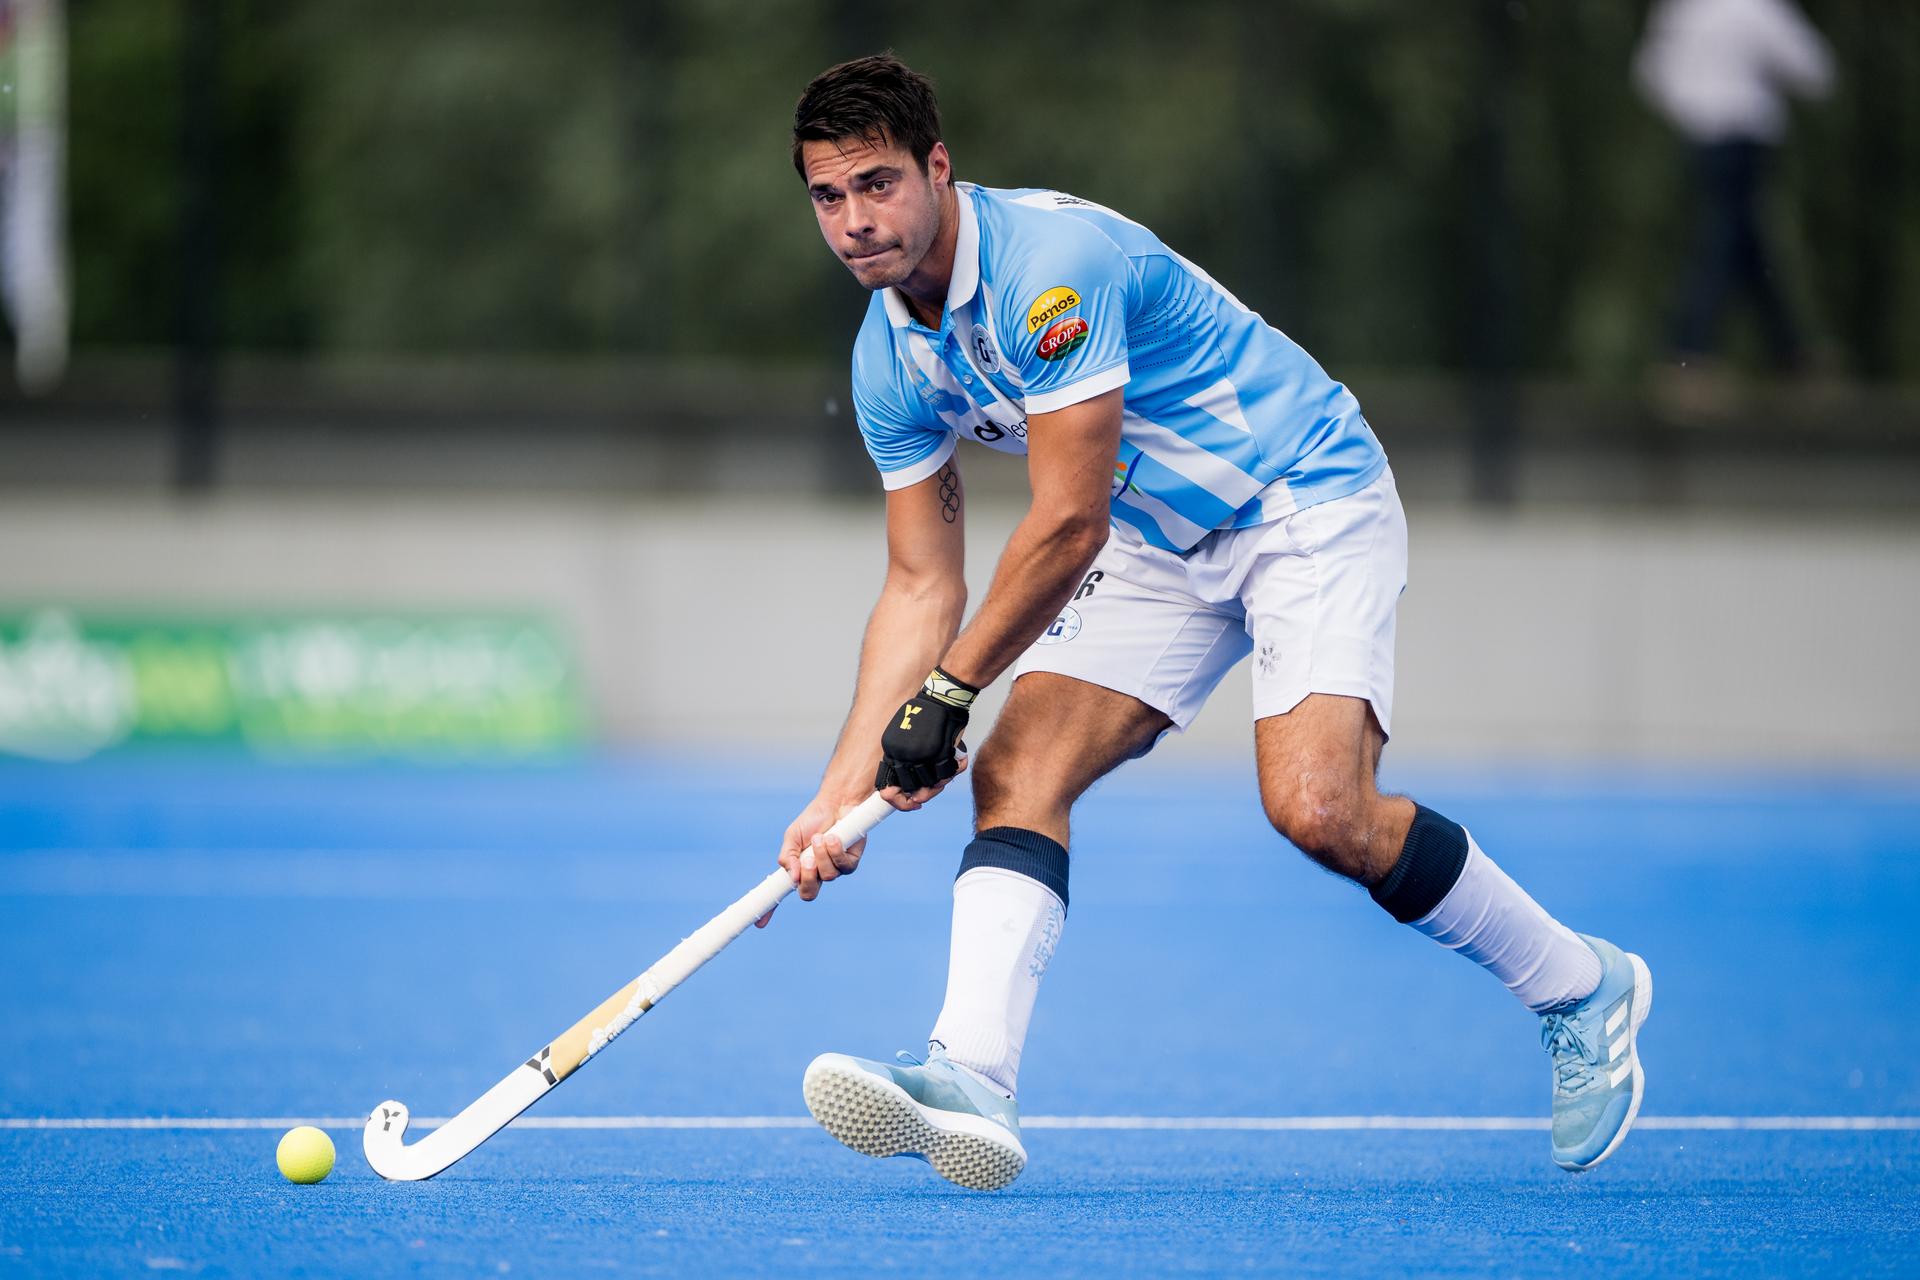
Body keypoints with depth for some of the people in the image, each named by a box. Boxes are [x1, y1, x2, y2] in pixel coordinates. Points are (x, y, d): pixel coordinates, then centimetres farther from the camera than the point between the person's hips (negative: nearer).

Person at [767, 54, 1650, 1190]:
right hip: (1156, 542, 8)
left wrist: (948, 692, -20)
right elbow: (923, 587, 3)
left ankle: (1582, 988, -2)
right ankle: (971, 1078, -26)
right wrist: (845, 788, -7)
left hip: (1309, 500, -8)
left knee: (1319, 811, -23)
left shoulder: (1054, 260, -27)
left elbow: (1069, 523, -27)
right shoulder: (888, 360, -2)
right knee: (1016, 771, -14)